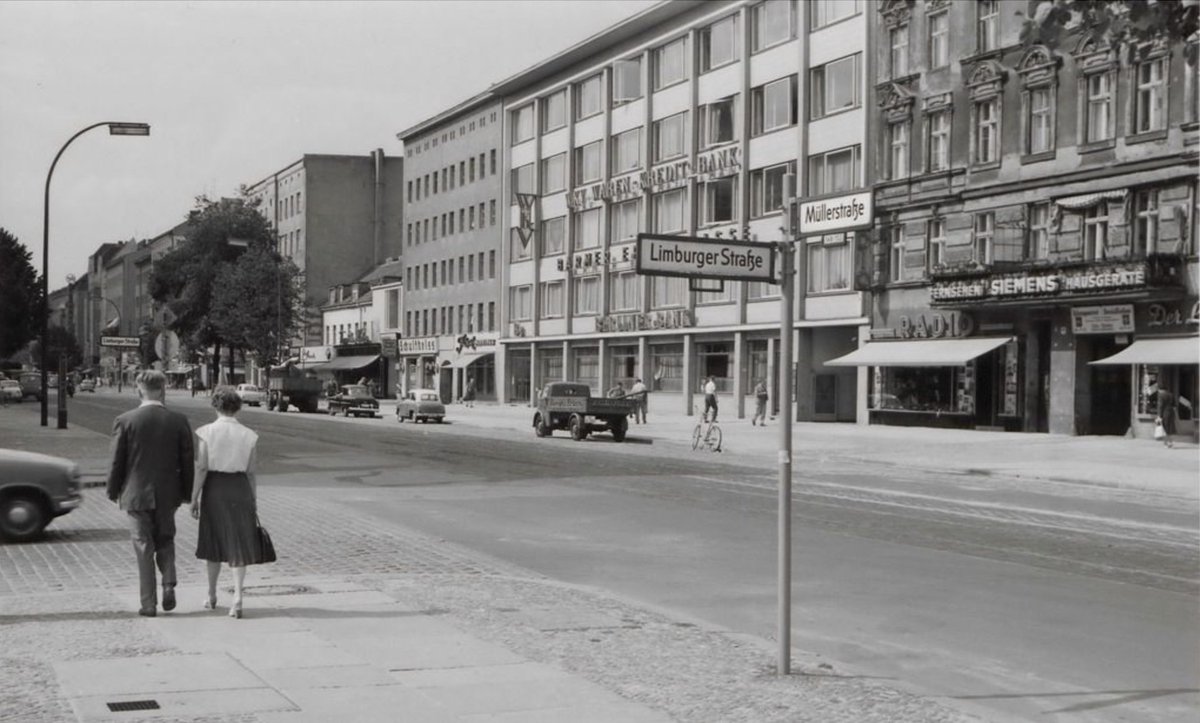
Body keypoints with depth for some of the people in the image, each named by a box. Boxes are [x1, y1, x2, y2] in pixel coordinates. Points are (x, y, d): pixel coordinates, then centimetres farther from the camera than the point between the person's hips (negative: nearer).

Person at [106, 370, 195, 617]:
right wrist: (187, 493, 10)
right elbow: (187, 461, -1)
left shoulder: (125, 421, -9)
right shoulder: (179, 421, -5)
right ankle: (168, 584, 0)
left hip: (136, 494, -1)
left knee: (144, 548, 5)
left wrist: (113, 491, 9)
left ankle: (149, 603, 5)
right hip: (167, 494, 1)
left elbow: (117, 462, -5)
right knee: (165, 541, 20)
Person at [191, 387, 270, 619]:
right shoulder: (248, 435, 0)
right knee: (238, 546, 2)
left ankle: (212, 597, 29)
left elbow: (201, 468, -9)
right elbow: (250, 472, 2)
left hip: (214, 489, 0)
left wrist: (194, 498, -3)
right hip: (240, 489, 0)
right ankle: (237, 598, -12)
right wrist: (254, 501, 10)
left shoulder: (207, 432, -6)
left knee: (214, 542, 17)